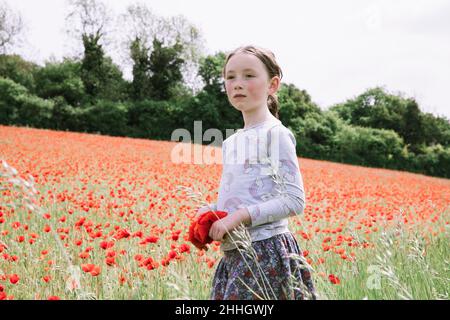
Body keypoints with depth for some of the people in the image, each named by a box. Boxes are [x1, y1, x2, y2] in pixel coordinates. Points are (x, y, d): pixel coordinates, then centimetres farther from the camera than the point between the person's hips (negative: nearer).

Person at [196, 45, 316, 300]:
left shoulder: (275, 133, -8)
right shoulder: (231, 141, 15)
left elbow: (294, 201, -13)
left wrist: (239, 217, -18)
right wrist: (210, 210, 4)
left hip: (265, 251, -7)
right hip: (233, 255, 8)